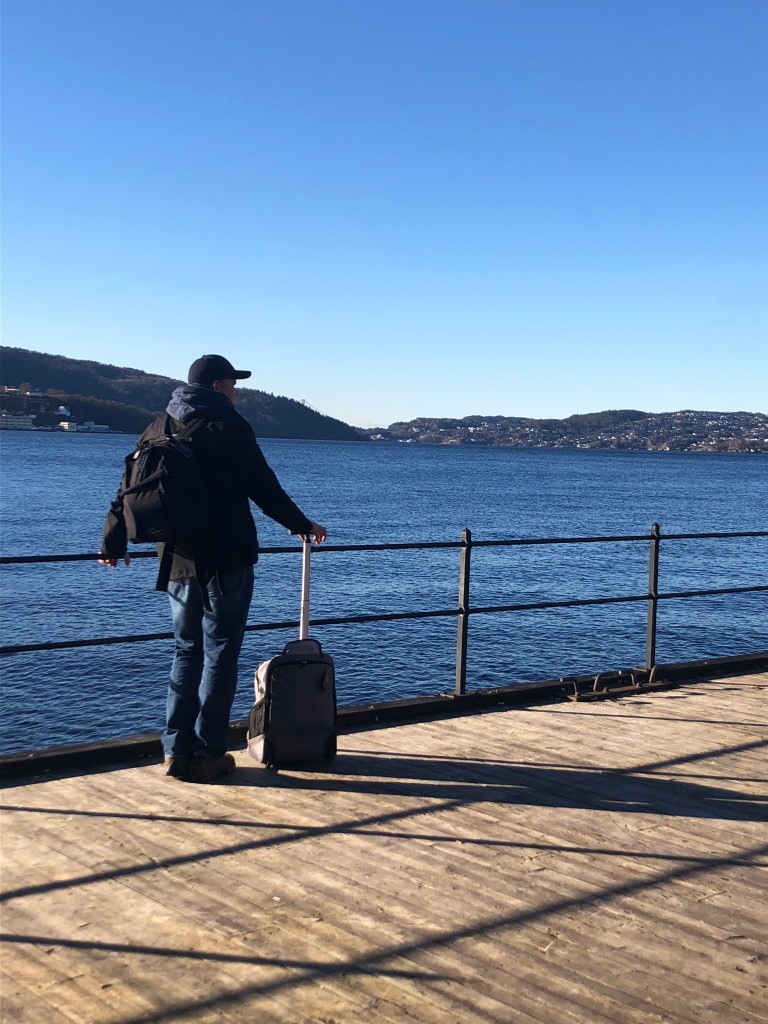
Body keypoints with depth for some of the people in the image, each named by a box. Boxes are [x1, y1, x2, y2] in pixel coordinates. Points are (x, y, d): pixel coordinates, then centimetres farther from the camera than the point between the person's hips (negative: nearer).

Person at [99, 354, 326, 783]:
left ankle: (177, 750, 13)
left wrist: (114, 544, 24)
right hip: (227, 561, -6)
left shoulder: (159, 429, 11)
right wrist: (302, 525, 6)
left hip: (177, 562, 6)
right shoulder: (228, 426, -6)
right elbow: (264, 487, -8)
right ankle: (207, 754, 4)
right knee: (220, 655, 2)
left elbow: (129, 488, 13)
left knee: (187, 652, 15)